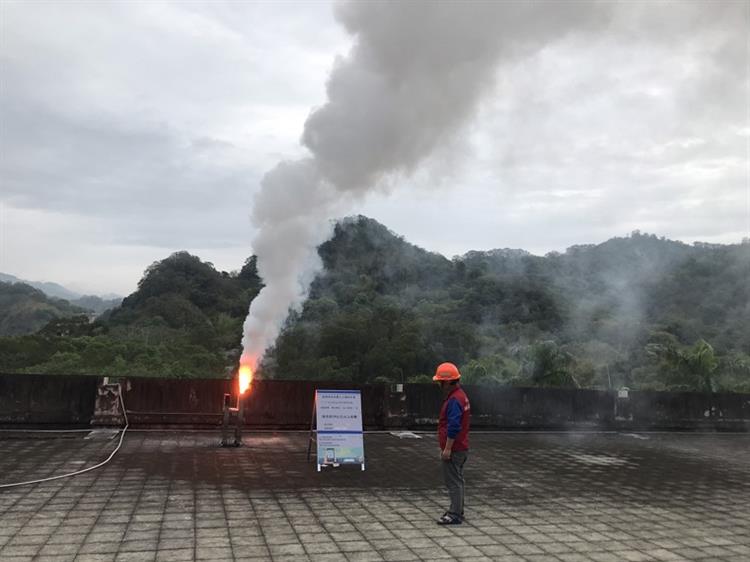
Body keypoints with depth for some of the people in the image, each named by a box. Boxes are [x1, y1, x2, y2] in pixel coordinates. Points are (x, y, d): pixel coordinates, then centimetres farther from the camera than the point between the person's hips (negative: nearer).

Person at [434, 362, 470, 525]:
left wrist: (447, 448, -22)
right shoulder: (460, 395, 12)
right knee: (457, 480, 18)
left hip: (453, 449, -10)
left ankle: (455, 515, 2)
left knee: (453, 481, -4)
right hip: (460, 447, 10)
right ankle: (457, 510, 27)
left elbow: (453, 426, -26)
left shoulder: (454, 400, -21)